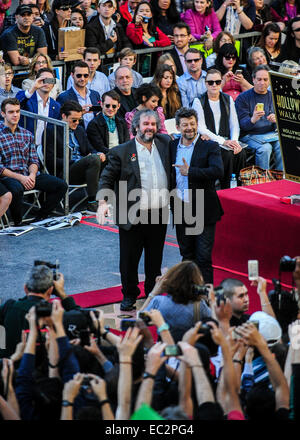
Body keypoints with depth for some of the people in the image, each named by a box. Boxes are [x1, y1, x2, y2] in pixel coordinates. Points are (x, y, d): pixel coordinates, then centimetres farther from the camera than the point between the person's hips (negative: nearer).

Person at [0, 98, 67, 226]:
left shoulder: (27, 134, 16)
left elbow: (34, 161, 13)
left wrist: (32, 175, -10)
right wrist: (20, 178, -17)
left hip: (28, 175, 6)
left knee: (61, 185, -9)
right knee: (17, 189, -40)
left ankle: (40, 219, 1)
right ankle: (18, 223, -16)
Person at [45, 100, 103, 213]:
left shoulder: (80, 130, 22)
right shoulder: (51, 131, -1)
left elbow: (90, 149, 20)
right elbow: (51, 161, -9)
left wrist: (98, 154, -5)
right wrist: (74, 162, -17)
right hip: (63, 173, -7)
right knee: (94, 159, -30)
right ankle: (92, 203, -33)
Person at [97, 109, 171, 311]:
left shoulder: (164, 144, 7)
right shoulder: (122, 152, -4)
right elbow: (107, 178, -2)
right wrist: (103, 202, -14)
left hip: (159, 215, 3)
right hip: (133, 216, -3)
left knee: (155, 258, 14)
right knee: (129, 258, 4)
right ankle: (129, 296, 20)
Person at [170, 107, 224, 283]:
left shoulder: (210, 146, -6)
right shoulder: (172, 146, 8)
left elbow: (218, 171, -21)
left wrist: (190, 171, -20)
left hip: (203, 210, -5)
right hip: (181, 209, 5)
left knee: (204, 257, -3)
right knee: (187, 256, 14)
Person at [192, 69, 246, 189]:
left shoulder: (228, 100, 13)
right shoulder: (199, 102, -2)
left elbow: (234, 125, 11)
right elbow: (201, 129, -9)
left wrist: (235, 141, -10)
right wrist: (223, 141, -18)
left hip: (226, 141, 4)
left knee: (241, 153, -26)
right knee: (227, 154, -31)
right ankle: (225, 190, -20)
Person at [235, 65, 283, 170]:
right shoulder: (243, 98, 1)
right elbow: (242, 124, -8)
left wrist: (276, 120, -13)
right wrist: (253, 120, -32)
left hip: (271, 134, 3)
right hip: (250, 135, -3)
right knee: (265, 148, -32)